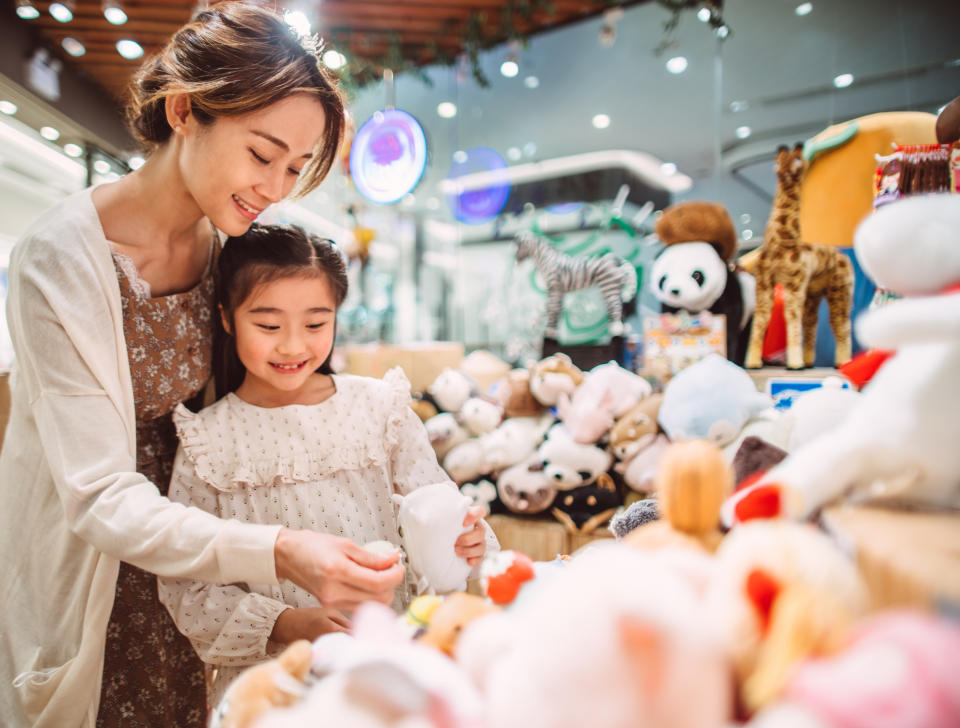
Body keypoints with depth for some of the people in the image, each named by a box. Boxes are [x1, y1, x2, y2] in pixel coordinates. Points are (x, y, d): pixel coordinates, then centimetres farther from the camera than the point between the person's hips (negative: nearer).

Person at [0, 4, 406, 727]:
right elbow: (101, 496, -26)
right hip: (90, 577, -4)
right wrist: (278, 552, -42)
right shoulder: (62, 258, -24)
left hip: (189, 546, 5)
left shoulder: (229, 246, -6)